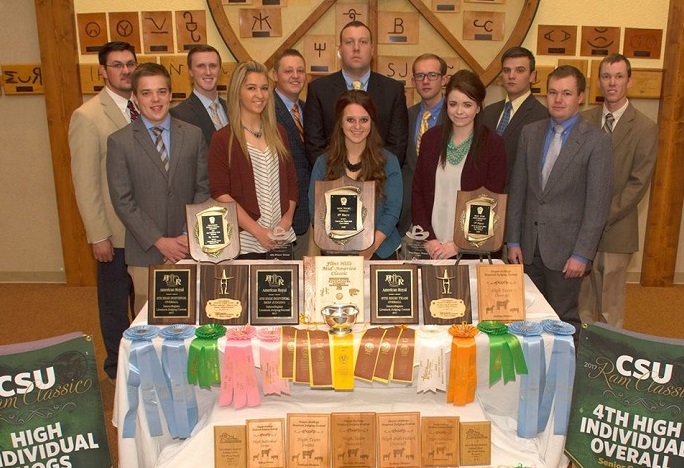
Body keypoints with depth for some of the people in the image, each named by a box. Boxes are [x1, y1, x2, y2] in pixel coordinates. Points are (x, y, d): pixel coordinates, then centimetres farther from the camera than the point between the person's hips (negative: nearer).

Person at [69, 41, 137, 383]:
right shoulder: (87, 116, -12)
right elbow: (85, 182, -12)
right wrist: (98, 236, -13)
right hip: (117, 230, -5)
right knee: (116, 303, 12)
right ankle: (118, 368, 31)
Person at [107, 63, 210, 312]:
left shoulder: (193, 135, 5)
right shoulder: (119, 142, -1)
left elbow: (203, 189, 4)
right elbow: (123, 201, -5)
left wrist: (189, 235, -7)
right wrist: (159, 241, -11)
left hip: (188, 248, 2)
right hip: (145, 252, -1)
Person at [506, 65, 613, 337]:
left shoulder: (596, 141, -6)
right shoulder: (530, 133, 7)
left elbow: (597, 204, -9)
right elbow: (518, 189, 8)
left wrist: (582, 254, -12)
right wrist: (513, 240, 6)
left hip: (565, 249, -4)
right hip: (529, 246, 4)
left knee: (564, 321, 4)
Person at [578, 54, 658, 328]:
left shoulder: (645, 128, -4)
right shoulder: (584, 121, 5)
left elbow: (638, 184, -8)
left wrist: (603, 217, -14)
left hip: (616, 229, -2)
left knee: (611, 304, 7)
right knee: (583, 298, 10)